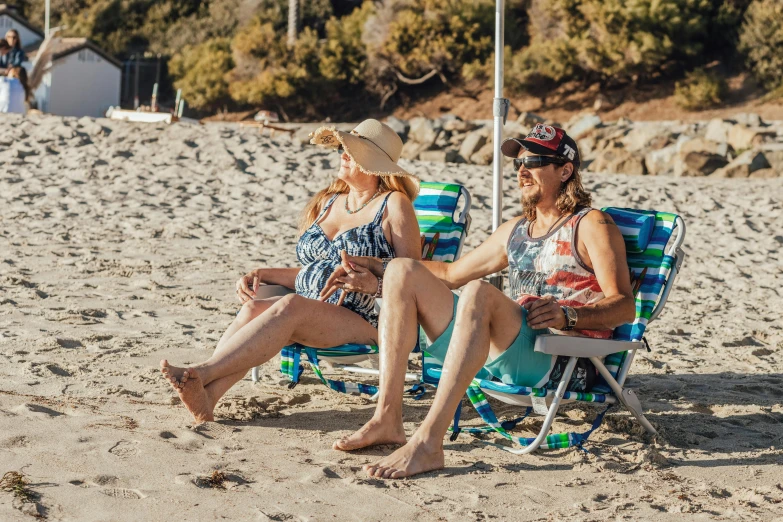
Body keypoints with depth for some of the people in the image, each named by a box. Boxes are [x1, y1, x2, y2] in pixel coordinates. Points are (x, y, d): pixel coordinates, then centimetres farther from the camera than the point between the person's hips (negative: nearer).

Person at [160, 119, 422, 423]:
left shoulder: (394, 205, 1)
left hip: (364, 323, -6)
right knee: (253, 309, -24)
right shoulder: (327, 202, 21)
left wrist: (373, 283, -24)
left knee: (290, 307, -34)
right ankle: (205, 398, -44)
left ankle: (201, 374, -41)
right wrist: (261, 274, 9)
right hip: (305, 317, 6)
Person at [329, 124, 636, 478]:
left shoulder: (591, 226, 3)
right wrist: (374, 267, 28)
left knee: (479, 292, -36)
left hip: (561, 362, -7)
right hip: (498, 352, 8)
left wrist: (568, 315, -28)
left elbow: (624, 307, -9)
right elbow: (452, 273, 34)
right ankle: (387, 420, -15)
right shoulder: (515, 230, 26)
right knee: (403, 271, -2)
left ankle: (428, 442, -42)